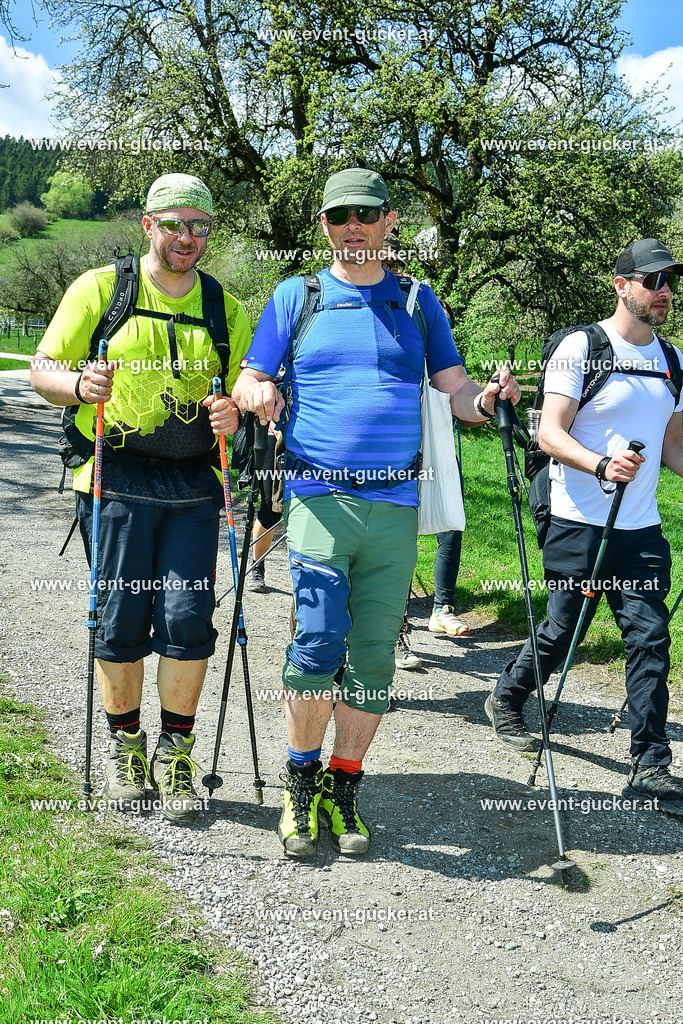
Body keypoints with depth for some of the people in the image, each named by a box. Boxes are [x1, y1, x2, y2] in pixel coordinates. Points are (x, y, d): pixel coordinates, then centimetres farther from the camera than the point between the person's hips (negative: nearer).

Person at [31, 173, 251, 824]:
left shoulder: (225, 308, 12)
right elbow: (44, 369, 4)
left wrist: (234, 412, -8)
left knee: (187, 619, -5)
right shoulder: (99, 288, 5)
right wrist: (78, 384, -18)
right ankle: (125, 745, 22)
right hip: (116, 481, -1)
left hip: (192, 485, 2)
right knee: (120, 620, 2)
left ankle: (174, 752, 12)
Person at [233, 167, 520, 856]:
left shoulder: (418, 302, 16)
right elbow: (249, 382, 8)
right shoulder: (296, 296, 11)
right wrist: (255, 393, -15)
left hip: (395, 507, 2)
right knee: (317, 647, -12)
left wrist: (486, 400, -9)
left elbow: (454, 388, 14)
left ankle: (342, 789, 19)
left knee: (373, 659, 4)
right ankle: (301, 784, 9)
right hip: (318, 497, -2)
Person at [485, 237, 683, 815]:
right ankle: (507, 701, 32)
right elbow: (550, 432, -12)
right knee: (561, 633, 3)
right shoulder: (581, 347, -6)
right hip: (580, 525, -5)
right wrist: (600, 465, -29)